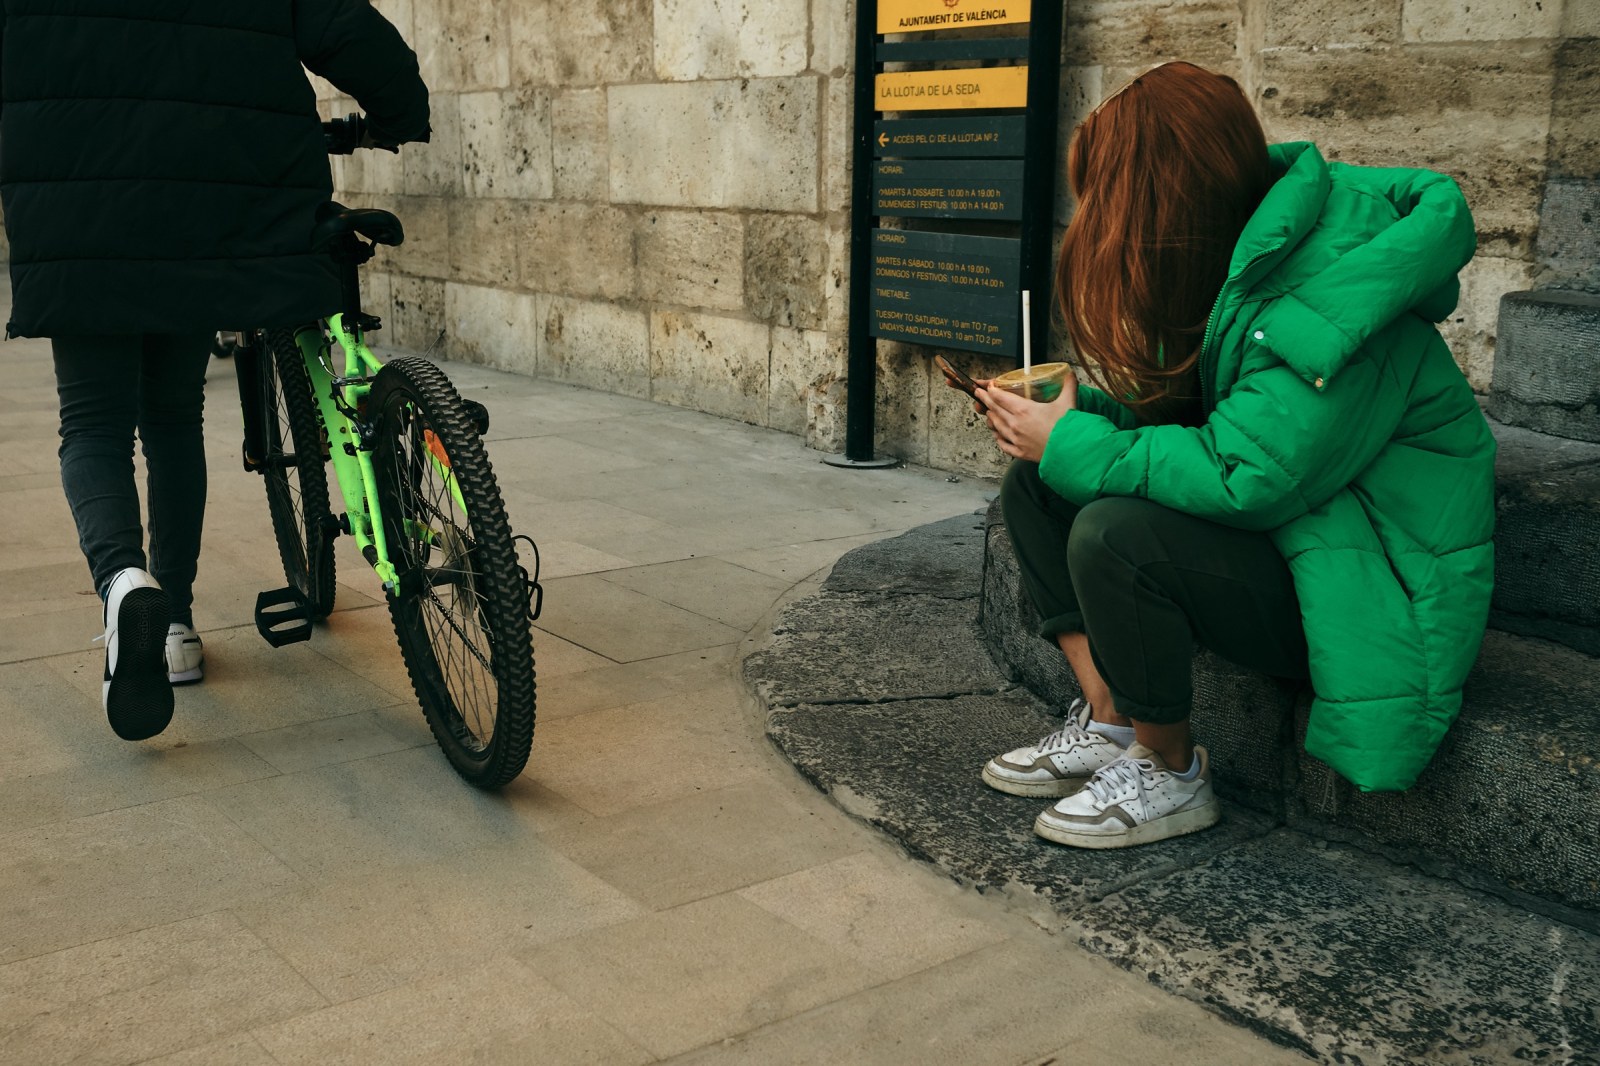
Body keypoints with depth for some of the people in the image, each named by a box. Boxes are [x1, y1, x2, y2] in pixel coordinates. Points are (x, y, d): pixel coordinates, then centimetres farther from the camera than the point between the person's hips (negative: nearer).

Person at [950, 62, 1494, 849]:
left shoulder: (1331, 300, -26)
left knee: (1114, 535, -30)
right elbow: (1169, 407, 12)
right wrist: (1064, 407, -6)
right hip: (1268, 541, 9)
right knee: (1034, 485, 0)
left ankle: (1170, 776, -8)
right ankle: (1109, 723, 1)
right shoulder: (1230, 267, 3)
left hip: (1358, 594, -9)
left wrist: (1070, 446, -21)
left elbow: (1244, 479, -30)